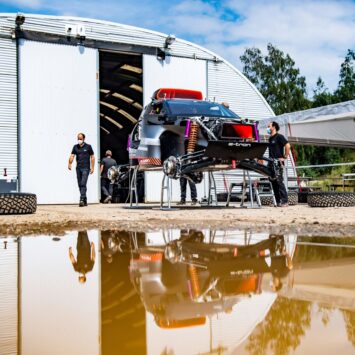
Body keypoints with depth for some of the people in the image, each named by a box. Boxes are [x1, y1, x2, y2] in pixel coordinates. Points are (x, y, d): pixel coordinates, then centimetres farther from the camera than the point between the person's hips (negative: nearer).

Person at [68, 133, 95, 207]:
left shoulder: (88, 147, 1)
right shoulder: (75, 147, 10)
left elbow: (92, 157, 2)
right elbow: (72, 156, 1)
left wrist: (92, 167, -4)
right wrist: (69, 164, -16)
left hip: (85, 168, -5)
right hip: (78, 168, 5)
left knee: (83, 184, -15)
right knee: (80, 185, 7)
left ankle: (82, 200, -20)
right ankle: (85, 200, 15)